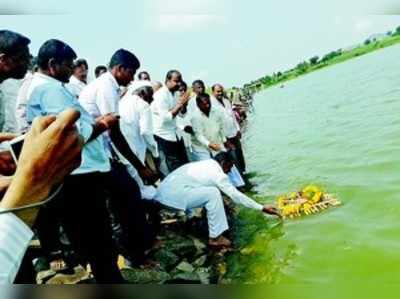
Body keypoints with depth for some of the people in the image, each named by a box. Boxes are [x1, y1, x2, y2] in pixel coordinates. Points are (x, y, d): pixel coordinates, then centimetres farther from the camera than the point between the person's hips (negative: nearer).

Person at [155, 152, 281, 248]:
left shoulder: (205, 164, 16)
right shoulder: (217, 173, -8)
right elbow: (236, 195, -7)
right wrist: (262, 208, 0)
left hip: (165, 192, 9)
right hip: (173, 195, -9)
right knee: (213, 193, -12)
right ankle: (215, 237, -5)